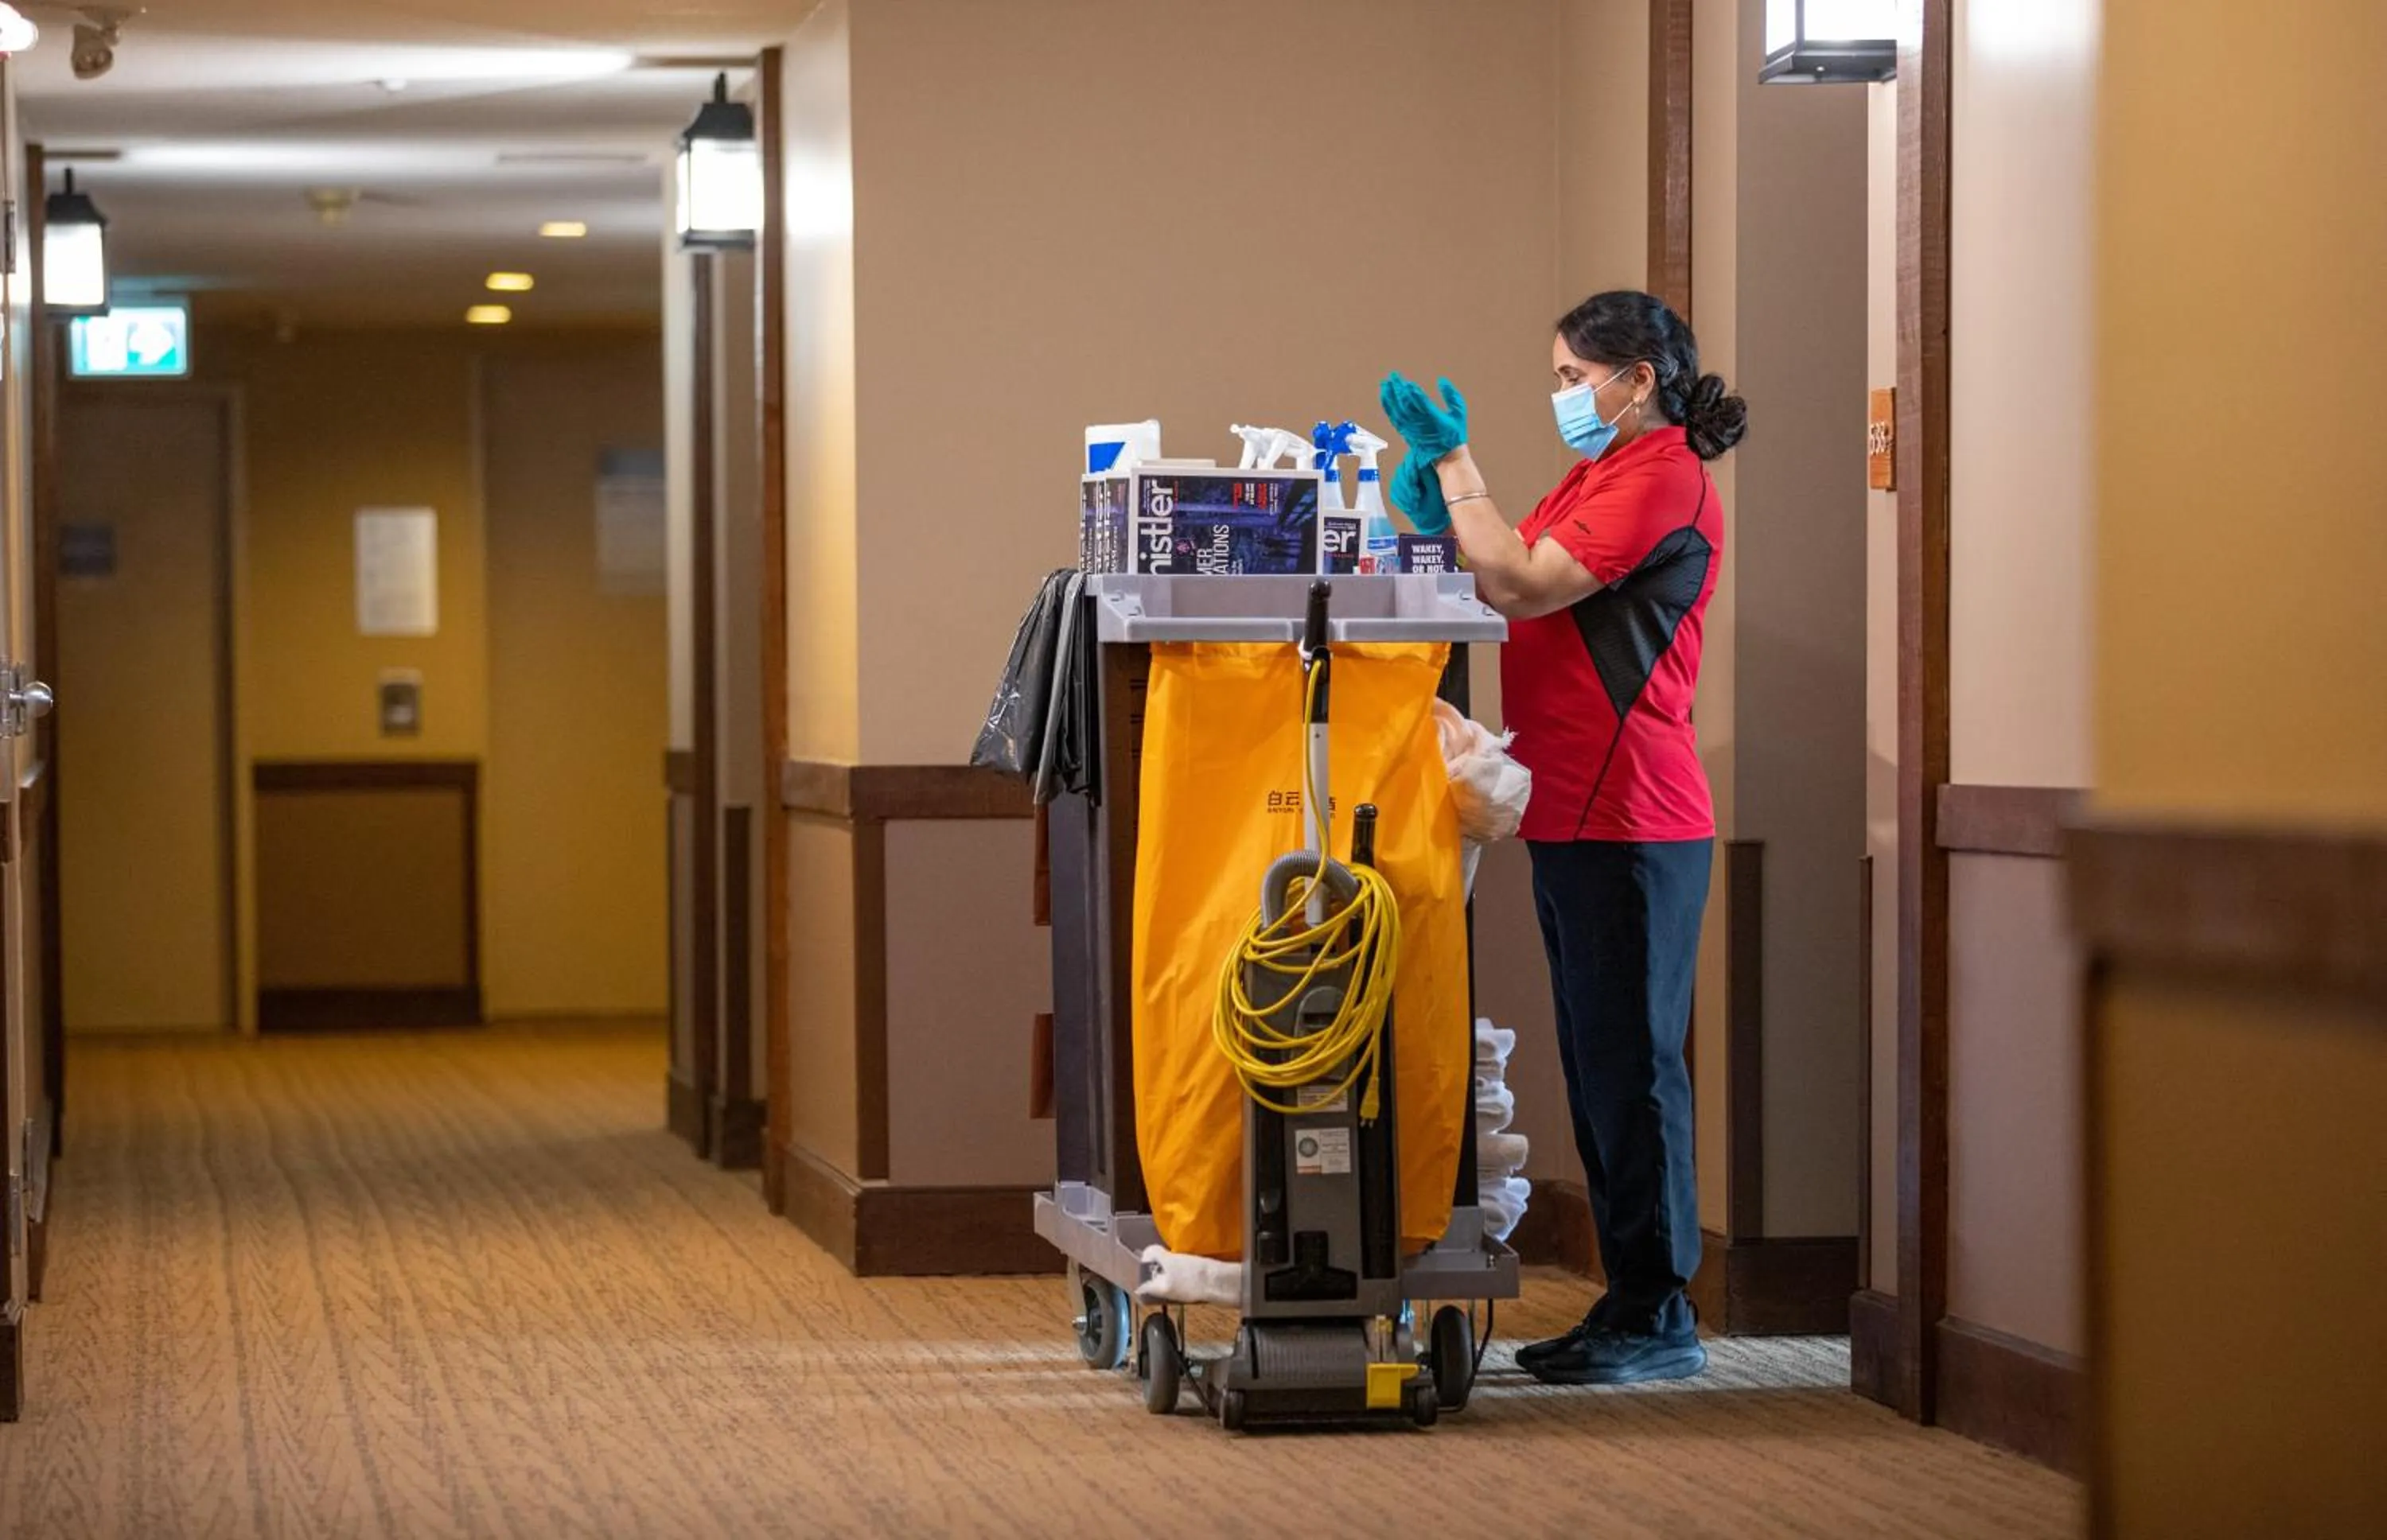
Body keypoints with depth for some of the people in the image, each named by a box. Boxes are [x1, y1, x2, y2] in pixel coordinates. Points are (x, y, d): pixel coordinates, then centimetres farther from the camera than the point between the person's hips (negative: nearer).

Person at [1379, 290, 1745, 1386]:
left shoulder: (1662, 478, -11)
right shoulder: (1598, 475, 20)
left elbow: (1528, 586, -18)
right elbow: (1517, 593, 16)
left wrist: (1454, 461, -11)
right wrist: (1443, 512, 3)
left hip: (1629, 821, -10)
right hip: (1572, 814, 10)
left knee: (1631, 1066, -6)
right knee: (1600, 1066, 12)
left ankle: (1658, 1317, -1)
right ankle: (1628, 1306, 19)